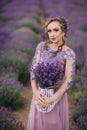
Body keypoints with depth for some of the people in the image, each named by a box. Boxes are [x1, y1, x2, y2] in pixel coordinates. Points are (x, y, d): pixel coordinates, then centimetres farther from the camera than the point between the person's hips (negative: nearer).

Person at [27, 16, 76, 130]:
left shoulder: (69, 53, -13)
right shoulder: (41, 46, -4)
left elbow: (69, 80, -16)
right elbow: (33, 68, -5)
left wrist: (52, 99, -20)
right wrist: (35, 92, -17)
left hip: (57, 93, -2)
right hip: (40, 93, 3)